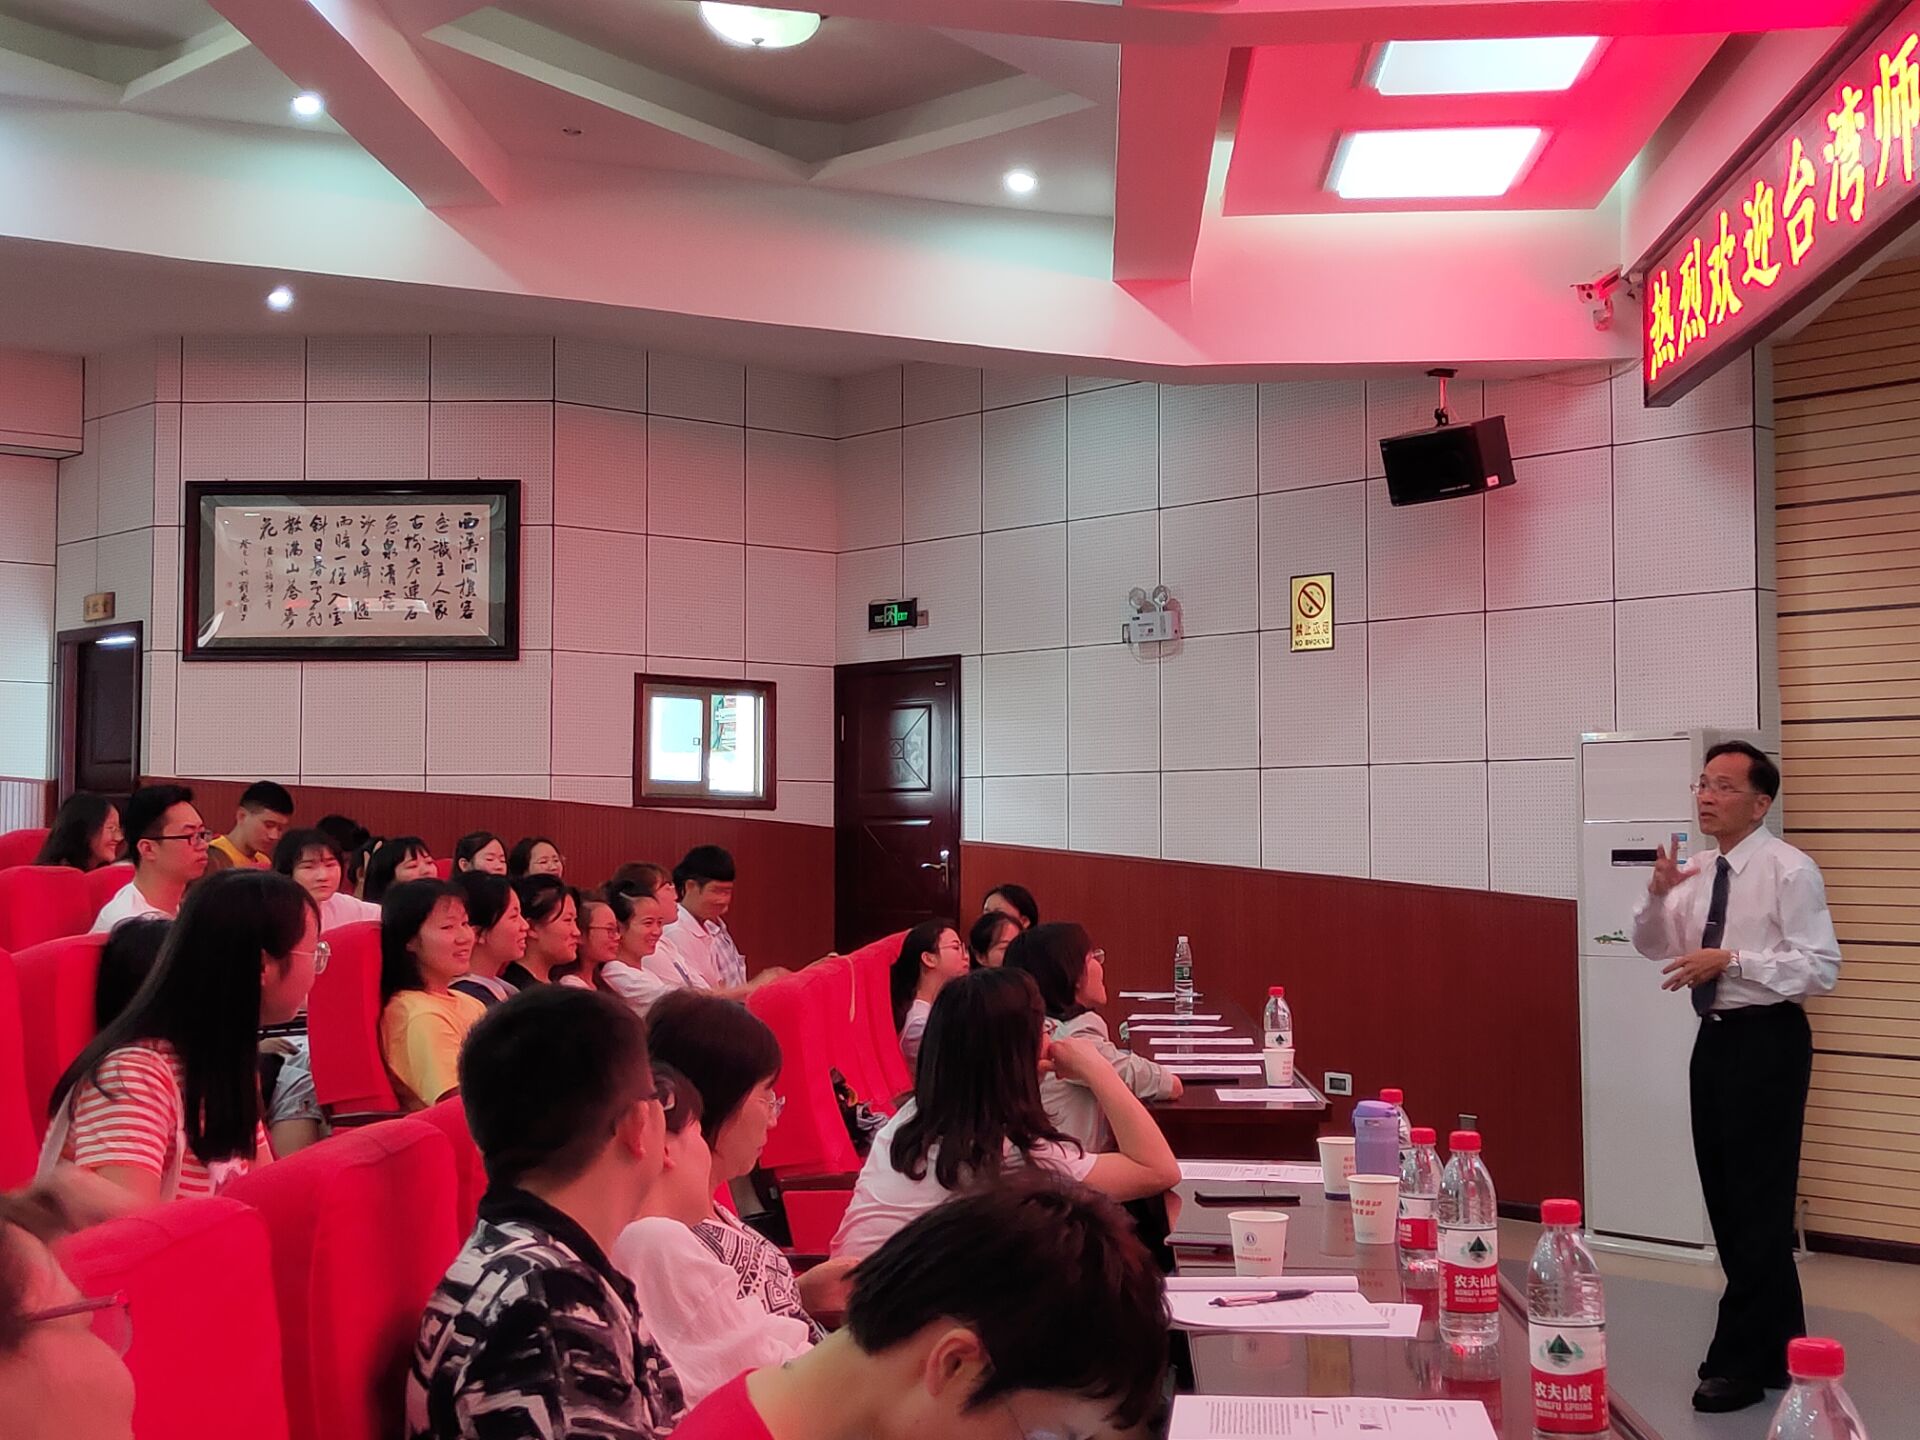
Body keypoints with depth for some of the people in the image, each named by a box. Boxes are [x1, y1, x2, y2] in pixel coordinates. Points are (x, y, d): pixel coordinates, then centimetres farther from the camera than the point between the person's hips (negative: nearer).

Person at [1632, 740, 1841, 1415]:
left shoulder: (1789, 871, -12)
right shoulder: (1697, 872, 10)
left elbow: (1821, 967, -17)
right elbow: (1652, 946, 15)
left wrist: (1732, 960, -25)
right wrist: (1657, 893, -4)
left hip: (1766, 1041, -8)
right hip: (1714, 1039, 8)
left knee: (1758, 1202, -4)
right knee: (1723, 1198, 13)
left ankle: (1741, 1363, 4)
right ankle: (1777, 1346, 27)